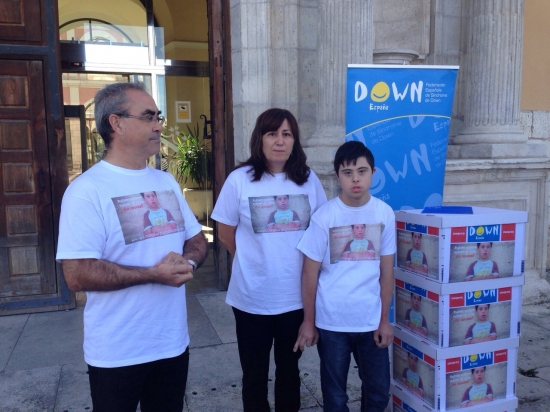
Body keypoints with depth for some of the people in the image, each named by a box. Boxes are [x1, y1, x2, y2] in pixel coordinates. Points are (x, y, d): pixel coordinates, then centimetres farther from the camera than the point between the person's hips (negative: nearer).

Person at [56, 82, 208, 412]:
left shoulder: (167, 182, 6)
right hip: (117, 353, -5)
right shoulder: (87, 190, -15)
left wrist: (188, 260, -12)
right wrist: (154, 274, -23)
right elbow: (77, 275, -22)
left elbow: (197, 239, 10)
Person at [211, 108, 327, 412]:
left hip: (296, 295, 2)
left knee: (289, 368, 21)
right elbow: (225, 234, 0)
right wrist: (252, 263, 7)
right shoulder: (239, 180, -10)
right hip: (252, 297, -2)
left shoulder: (308, 179, -2)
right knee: (254, 373, 16)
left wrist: (305, 267, 4)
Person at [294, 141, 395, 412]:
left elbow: (386, 270, 3)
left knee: (379, 390, 16)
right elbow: (310, 272, -5)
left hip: (371, 320, 2)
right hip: (331, 321, -2)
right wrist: (308, 321, -2)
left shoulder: (385, 213, -3)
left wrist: (384, 319, 4)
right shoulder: (325, 216, -11)